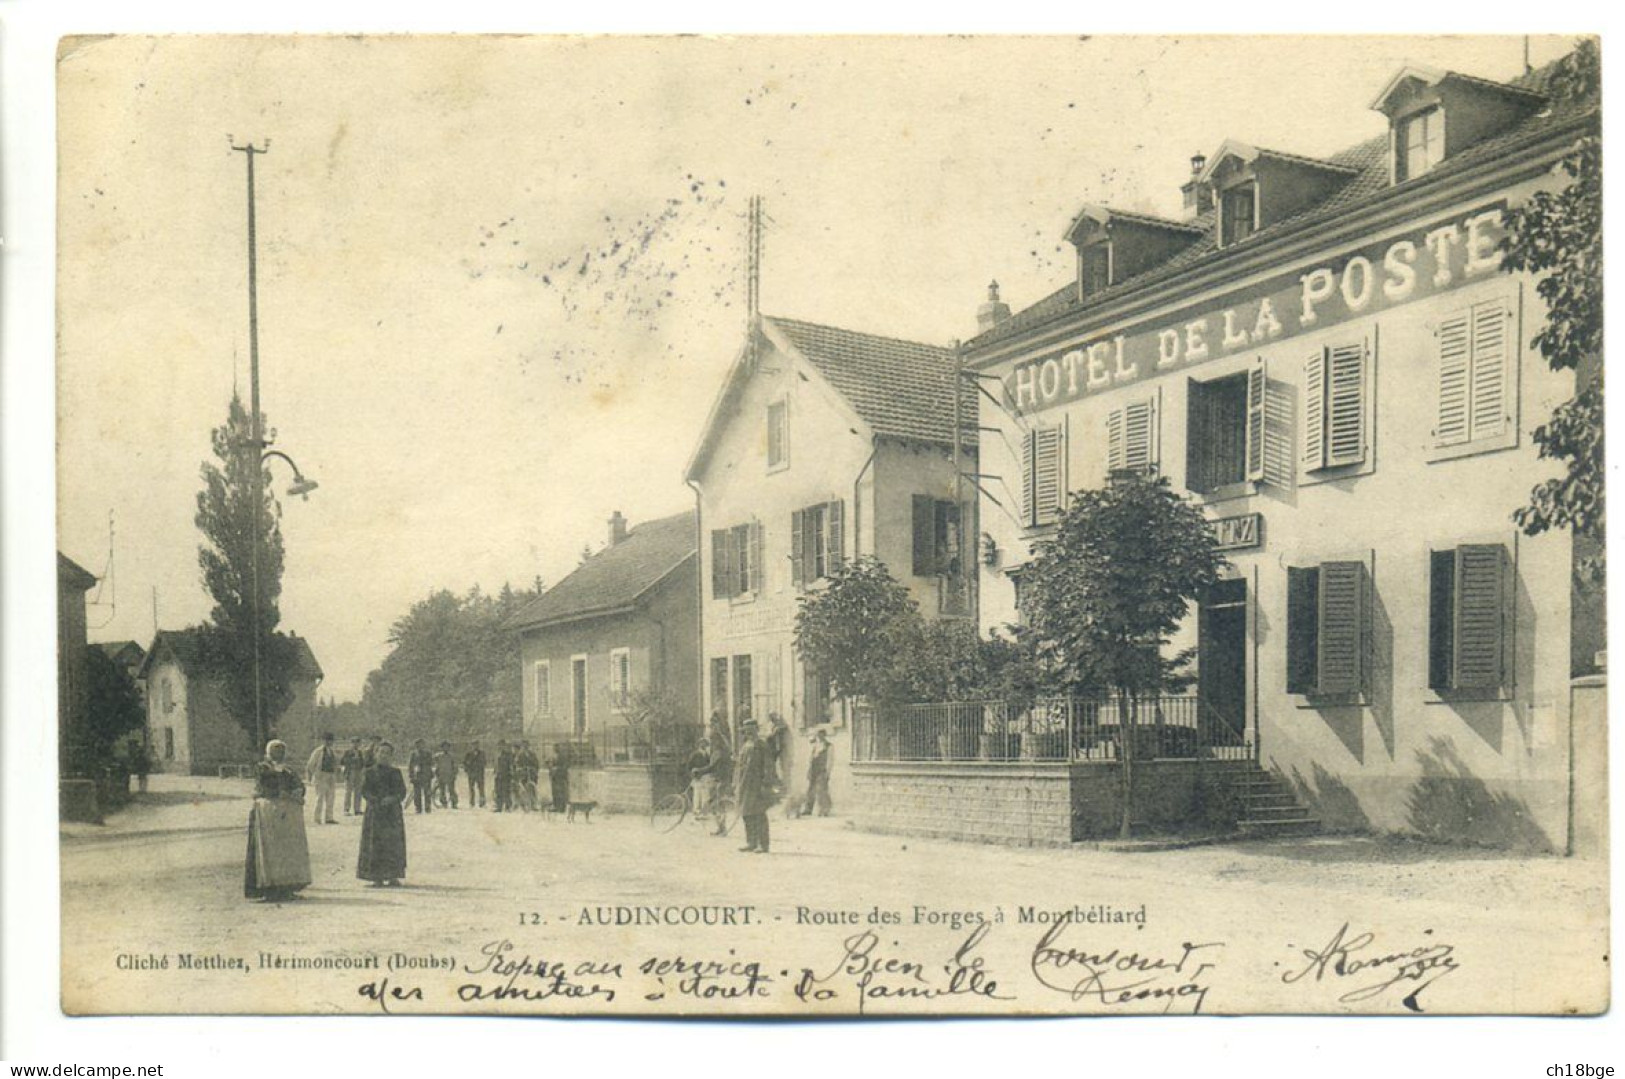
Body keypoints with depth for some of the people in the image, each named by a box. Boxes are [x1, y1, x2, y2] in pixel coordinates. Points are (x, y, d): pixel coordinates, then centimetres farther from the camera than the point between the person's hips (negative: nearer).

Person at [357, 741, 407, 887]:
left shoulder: (395, 772, 9)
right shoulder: (369, 773, 5)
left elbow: (402, 792, 4)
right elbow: (364, 791, -3)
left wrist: (392, 799, -16)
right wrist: (376, 801, -19)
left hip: (393, 813, 1)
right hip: (375, 812, -1)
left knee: (393, 844, 0)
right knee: (375, 845, -4)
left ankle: (393, 876, 7)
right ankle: (377, 878, 1)